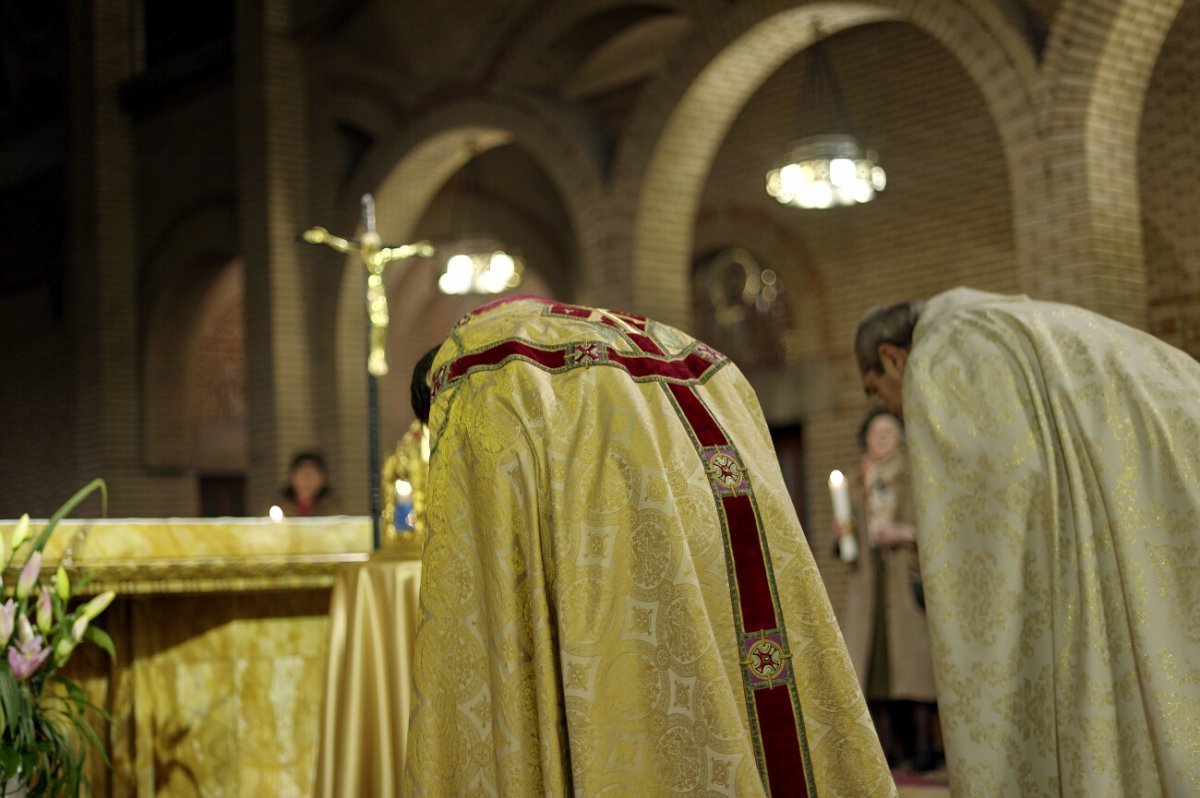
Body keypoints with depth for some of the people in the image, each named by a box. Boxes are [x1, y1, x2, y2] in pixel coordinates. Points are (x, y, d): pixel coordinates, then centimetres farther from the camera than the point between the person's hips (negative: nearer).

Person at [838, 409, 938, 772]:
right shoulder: (856, 484, 18)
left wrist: (905, 533, -12)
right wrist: (843, 533, 0)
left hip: (906, 577, -3)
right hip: (866, 579, 4)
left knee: (911, 653, -11)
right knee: (873, 654, -4)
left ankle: (923, 743, -10)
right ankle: (887, 742, -2)